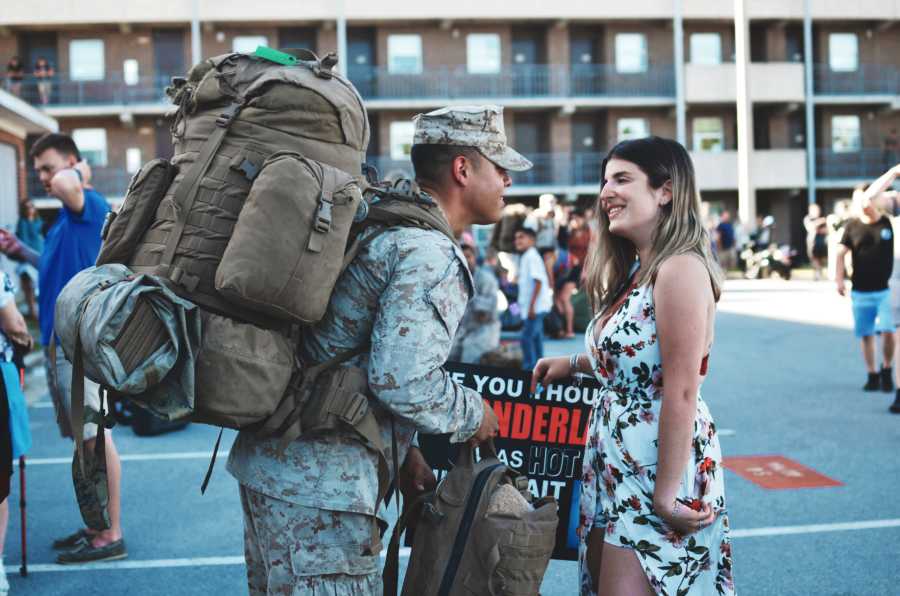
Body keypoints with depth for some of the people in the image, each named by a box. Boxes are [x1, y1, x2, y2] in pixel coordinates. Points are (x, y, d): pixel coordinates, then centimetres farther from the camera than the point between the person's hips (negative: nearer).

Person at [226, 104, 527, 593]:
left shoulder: (382, 228, 16)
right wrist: (474, 416, -5)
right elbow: (403, 382, -25)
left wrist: (402, 449, 20)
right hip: (320, 485, -10)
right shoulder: (432, 256, -16)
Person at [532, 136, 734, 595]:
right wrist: (573, 364, 15)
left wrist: (667, 493, -22)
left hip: (657, 466, -10)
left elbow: (682, 392, -22)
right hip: (617, 464, 10)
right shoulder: (636, 271, 11)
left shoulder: (680, 269, -19)